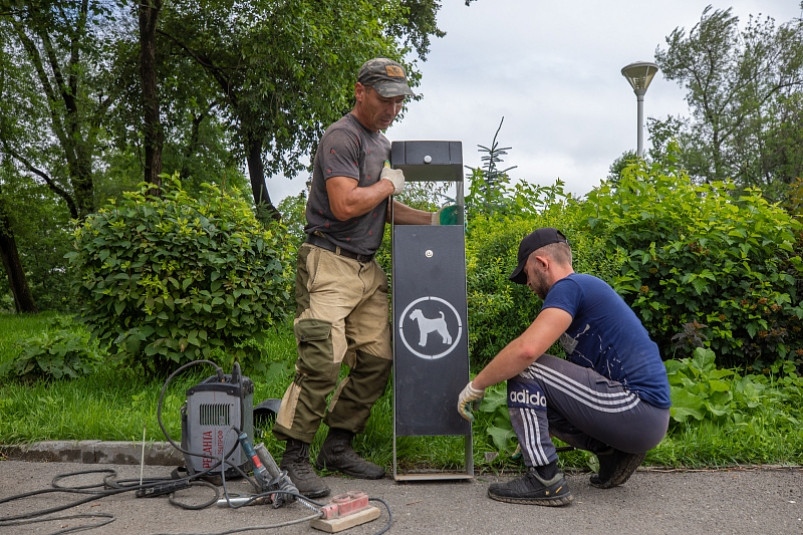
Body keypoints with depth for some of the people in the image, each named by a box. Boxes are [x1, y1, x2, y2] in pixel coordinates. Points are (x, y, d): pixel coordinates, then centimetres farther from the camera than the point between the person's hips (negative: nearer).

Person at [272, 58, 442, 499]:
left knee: (377, 358, 6)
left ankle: (337, 446, 19)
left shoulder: (382, 143, 21)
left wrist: (431, 220, 11)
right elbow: (345, 205, -23)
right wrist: (390, 183, -7)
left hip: (367, 268, 9)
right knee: (323, 361, -15)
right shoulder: (341, 137, -10)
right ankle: (295, 457, -2)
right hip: (329, 265, -9)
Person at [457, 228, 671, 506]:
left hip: (639, 407, -10)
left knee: (523, 371, -11)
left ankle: (545, 480, -10)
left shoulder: (569, 286, -10)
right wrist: (535, 434, 31)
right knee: (536, 400, 19)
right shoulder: (587, 289, 20)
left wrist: (475, 386, -12)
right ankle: (613, 453, 12)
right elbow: (576, 374, 26)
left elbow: (527, 349, -26)